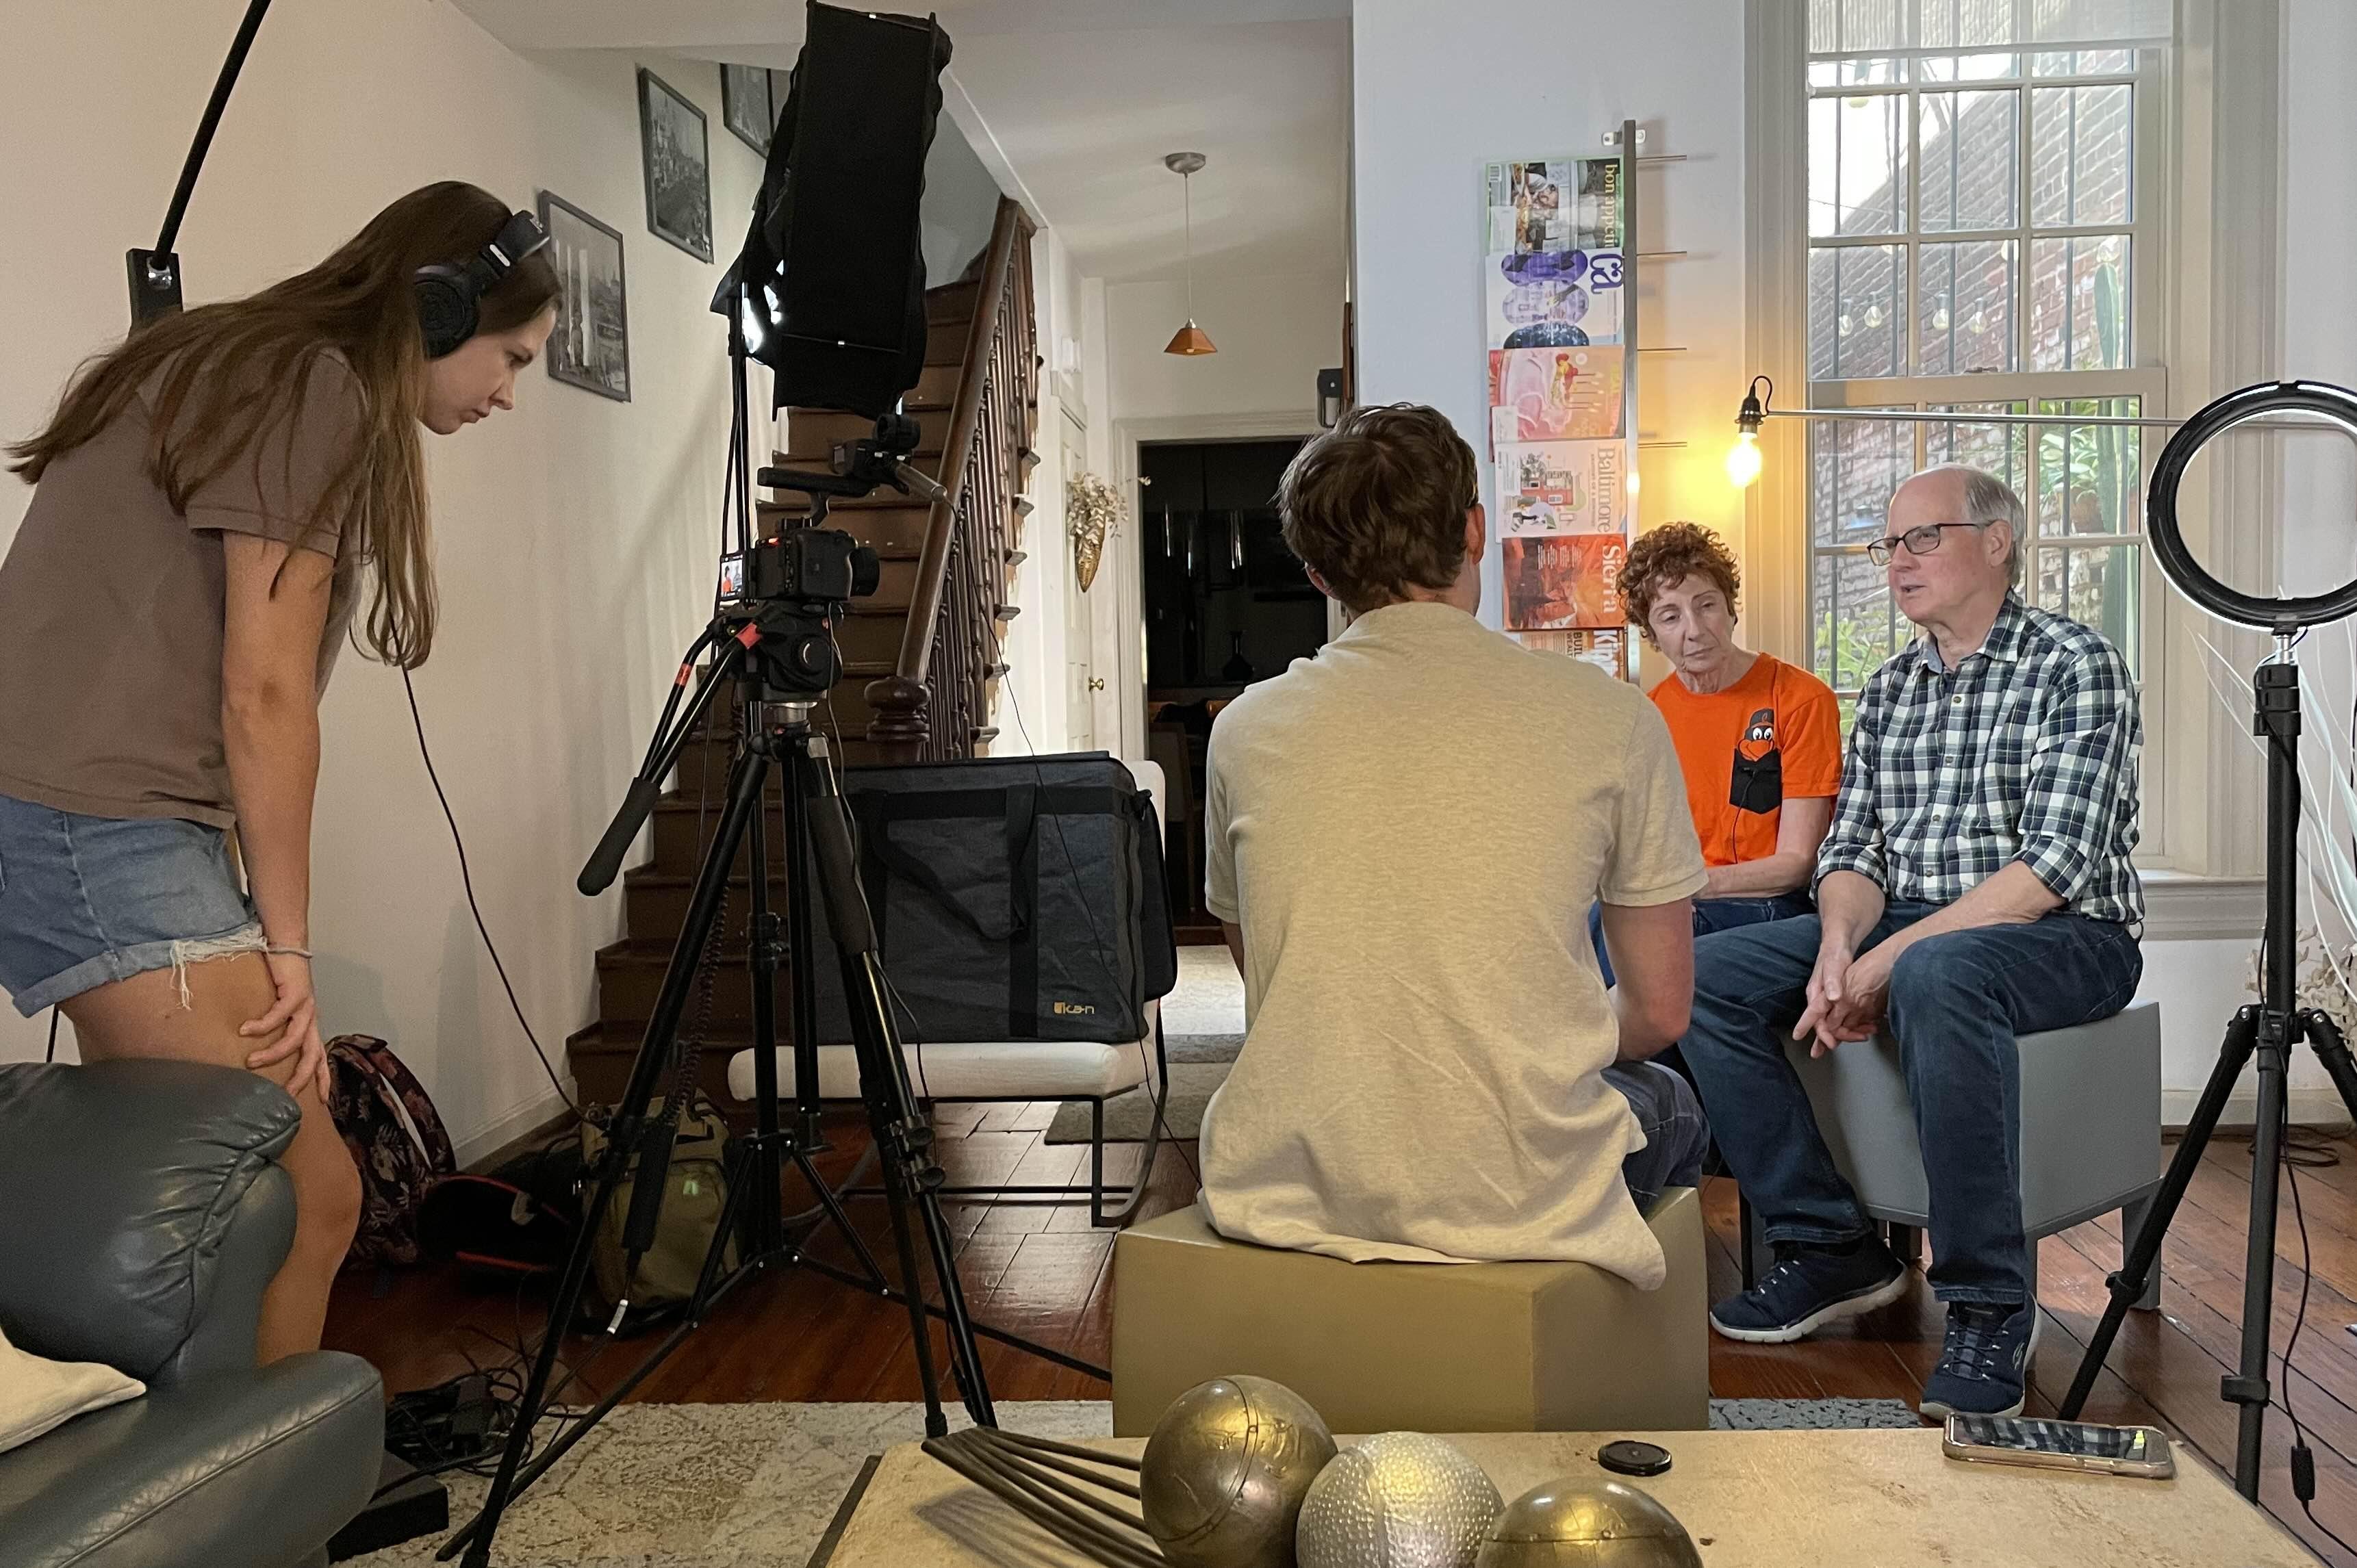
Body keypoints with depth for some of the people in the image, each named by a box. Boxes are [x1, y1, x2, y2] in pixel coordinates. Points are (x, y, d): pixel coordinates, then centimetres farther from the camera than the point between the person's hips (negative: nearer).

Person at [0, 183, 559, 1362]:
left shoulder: (230, 365, 20)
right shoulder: (318, 391, -8)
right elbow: (264, 697, -13)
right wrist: (288, 946, -7)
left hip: (99, 830, 10)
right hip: (102, 832, -10)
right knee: (310, 1204, -8)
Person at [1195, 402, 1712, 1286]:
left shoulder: (1247, 727, 0)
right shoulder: (1608, 717, -6)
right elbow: (1660, 1011, 1)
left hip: (1286, 1187, 3)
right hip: (1513, 1195, -3)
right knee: (1672, 1107, 31)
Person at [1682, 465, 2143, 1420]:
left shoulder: (2075, 667, -7)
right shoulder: (1889, 689, 14)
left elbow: (2052, 866, -18)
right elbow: (1853, 849, 8)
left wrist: (1888, 961, -23)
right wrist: (1838, 948, -14)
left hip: (2063, 939, -7)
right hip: (1904, 933, 7)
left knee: (1938, 975, -41)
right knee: (1700, 974, -12)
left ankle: (1988, 1305, -27)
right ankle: (1835, 1249, -6)